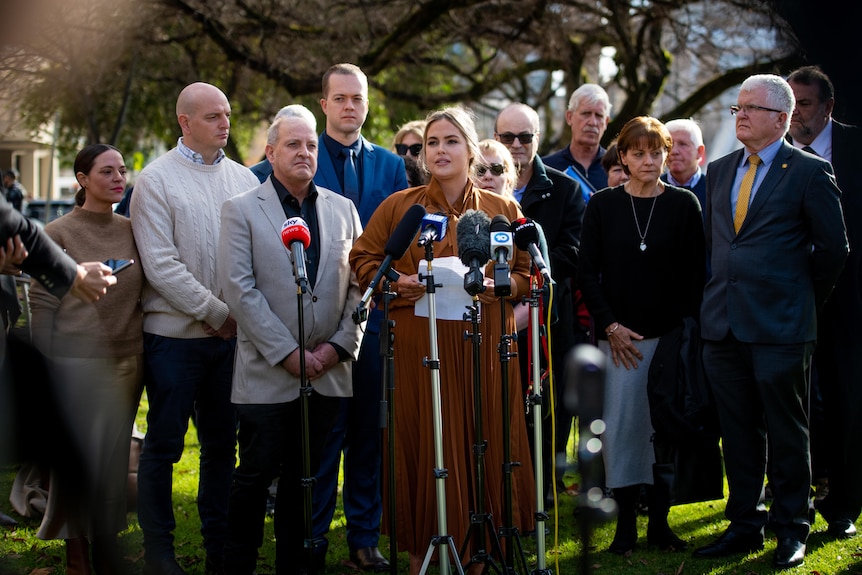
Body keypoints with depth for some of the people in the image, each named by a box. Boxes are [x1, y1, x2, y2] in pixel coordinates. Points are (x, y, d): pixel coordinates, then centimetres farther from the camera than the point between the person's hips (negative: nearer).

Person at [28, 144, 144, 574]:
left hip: (126, 361, 4)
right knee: (76, 462, -1)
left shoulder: (133, 230, 8)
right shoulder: (59, 233, -4)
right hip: (76, 361, -4)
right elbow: (42, 307, -3)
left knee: (113, 463, 8)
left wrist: (147, 357, 11)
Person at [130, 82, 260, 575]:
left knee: (222, 443, 10)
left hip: (232, 333, 4)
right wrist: (216, 313, -11)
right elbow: (161, 265, -11)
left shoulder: (244, 178, 10)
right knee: (164, 444, 2)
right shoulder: (157, 179, -4)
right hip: (176, 334, -4)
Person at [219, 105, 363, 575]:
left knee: (303, 478, 10)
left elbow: (359, 285, 9)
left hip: (327, 373, 4)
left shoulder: (342, 209, 11)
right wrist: (287, 353, -12)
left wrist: (339, 346, -4)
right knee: (256, 474, -1)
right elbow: (239, 289, -8)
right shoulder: (241, 210, -1)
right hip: (267, 373, -3)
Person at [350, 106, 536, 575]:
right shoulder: (398, 206, 5)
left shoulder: (503, 210, 8)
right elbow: (362, 260, 9)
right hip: (419, 342, -1)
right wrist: (401, 283, -9)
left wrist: (493, 285, -9)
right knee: (423, 444, 0)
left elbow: (528, 274, 11)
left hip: (485, 347, 1)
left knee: (484, 444, 1)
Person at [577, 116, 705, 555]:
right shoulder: (602, 206, 4)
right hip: (619, 337, 0)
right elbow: (587, 272, 3)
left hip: (671, 335, 0)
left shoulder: (684, 205, 5)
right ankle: (625, 523, 4)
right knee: (620, 423, -4)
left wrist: (685, 329, -5)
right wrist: (610, 326, -6)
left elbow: (695, 274, 4)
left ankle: (659, 521, 11)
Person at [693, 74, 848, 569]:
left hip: (781, 325, -5)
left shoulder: (810, 172, -5)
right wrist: (725, 289, 13)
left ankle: (792, 529, 13)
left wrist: (803, 300, 3)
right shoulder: (720, 171, 13)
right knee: (739, 433, 11)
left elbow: (833, 248, -3)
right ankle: (745, 526, 19)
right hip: (724, 324, 5)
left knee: (787, 432, 3)